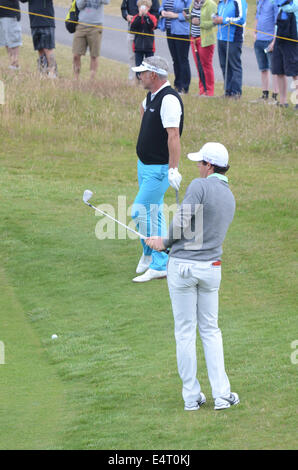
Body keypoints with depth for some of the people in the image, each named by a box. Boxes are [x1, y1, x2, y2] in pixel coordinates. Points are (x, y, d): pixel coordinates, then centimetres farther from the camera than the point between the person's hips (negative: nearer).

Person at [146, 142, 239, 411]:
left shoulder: (200, 186, -12)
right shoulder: (230, 198, 12)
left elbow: (182, 221, -18)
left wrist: (166, 243, 2)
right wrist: (165, 243, 17)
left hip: (183, 266, -5)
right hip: (211, 267, 5)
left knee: (185, 333, 3)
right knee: (210, 330, 14)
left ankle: (192, 396, 6)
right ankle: (221, 394, 7)